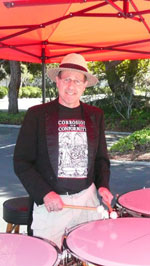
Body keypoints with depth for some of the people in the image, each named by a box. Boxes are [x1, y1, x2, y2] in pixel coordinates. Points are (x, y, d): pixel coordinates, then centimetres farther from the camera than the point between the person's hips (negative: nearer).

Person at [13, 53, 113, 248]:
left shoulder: (95, 115, 7)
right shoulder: (37, 114, -4)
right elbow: (21, 162, -5)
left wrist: (103, 185, -2)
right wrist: (44, 194, -15)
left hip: (87, 199, 3)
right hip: (49, 202, -3)